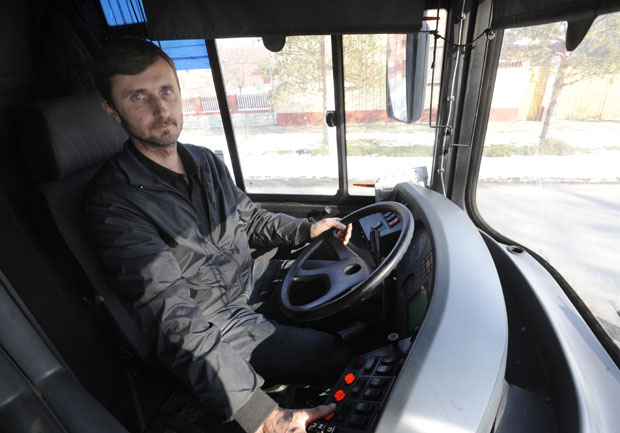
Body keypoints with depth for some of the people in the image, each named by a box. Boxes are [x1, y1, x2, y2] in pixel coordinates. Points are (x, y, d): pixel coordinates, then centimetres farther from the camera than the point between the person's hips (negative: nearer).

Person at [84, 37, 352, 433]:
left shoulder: (207, 162, 4)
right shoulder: (113, 201, -20)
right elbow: (171, 318, -28)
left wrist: (306, 229, -2)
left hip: (256, 280, 7)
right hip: (213, 323, -6)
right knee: (339, 354, -16)